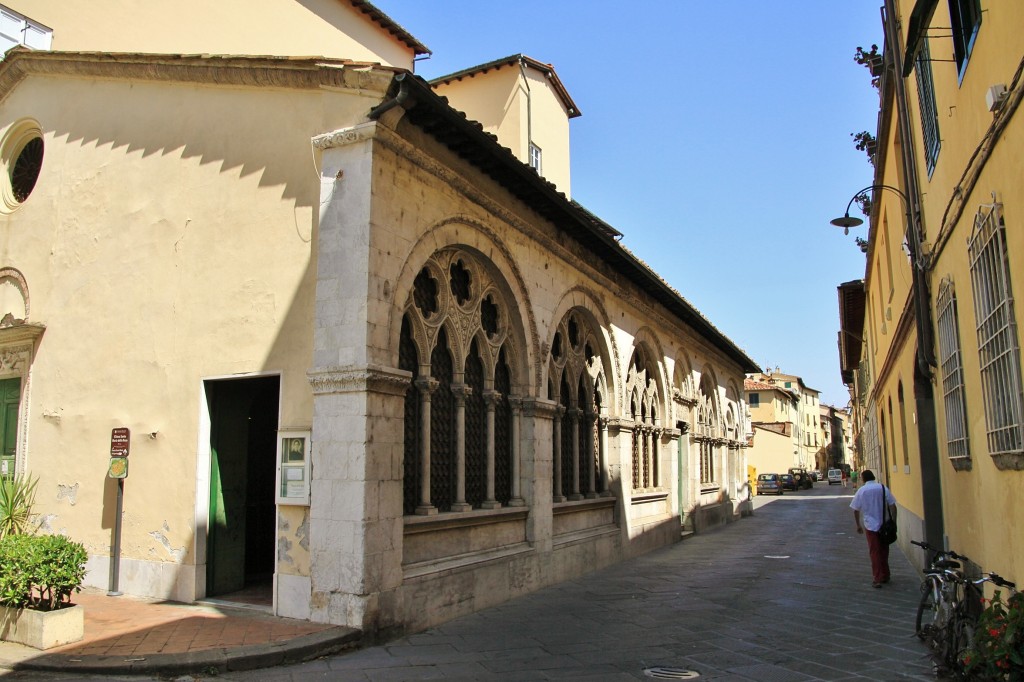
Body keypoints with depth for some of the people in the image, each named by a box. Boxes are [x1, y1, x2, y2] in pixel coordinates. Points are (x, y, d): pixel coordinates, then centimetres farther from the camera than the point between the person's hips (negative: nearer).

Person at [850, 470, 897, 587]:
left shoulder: (862, 491, -3)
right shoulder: (883, 488, -1)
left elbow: (856, 510, 1)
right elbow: (892, 506, -4)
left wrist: (858, 525, 13)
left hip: (870, 525, -2)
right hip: (884, 525, 2)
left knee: (874, 553, 3)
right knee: (884, 552, 17)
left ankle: (877, 579, 0)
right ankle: (885, 576, 27)